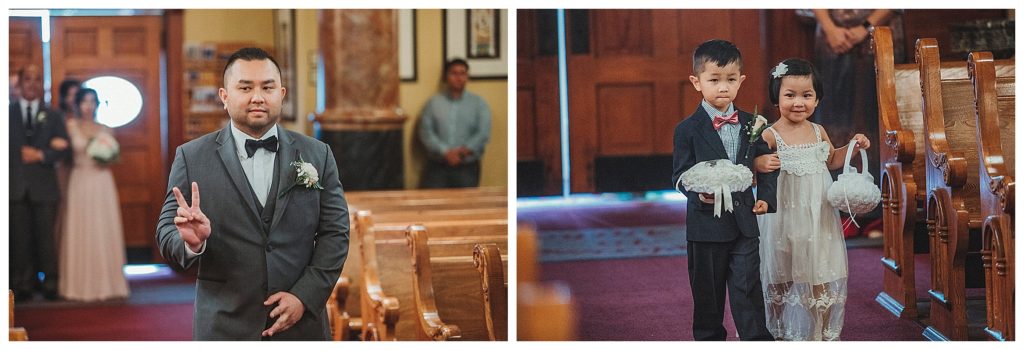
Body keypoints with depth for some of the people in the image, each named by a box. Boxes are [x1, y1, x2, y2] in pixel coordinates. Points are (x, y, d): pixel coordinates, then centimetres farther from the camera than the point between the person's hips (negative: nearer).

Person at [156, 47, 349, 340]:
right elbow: (167, 232, -1)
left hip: (300, 324, 1)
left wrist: (305, 296, -9)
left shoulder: (317, 155, 5)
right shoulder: (192, 157, 1)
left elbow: (335, 232, 2)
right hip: (225, 327, -1)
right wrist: (192, 241, -23)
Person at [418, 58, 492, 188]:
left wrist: (464, 151, -16)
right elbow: (426, 132, -5)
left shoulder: (478, 103, 5)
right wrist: (445, 152, -18)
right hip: (437, 167, 0)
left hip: (467, 168, 0)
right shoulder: (434, 102, 4)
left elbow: (484, 133, -5)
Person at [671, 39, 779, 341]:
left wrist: (766, 197, -3)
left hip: (744, 223, 2)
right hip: (706, 223, -2)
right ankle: (708, 338, 26)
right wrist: (699, 194, -25)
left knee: (748, 288, 0)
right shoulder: (688, 130, -7)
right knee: (707, 292, 10)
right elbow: (680, 174, -6)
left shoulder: (750, 124, 4)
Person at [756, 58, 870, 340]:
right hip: (784, 215, -4)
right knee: (781, 277, 9)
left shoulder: (818, 132, 5)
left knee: (822, 277, 7)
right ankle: (779, 333, 27)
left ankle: (825, 333, 23)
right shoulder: (771, 135, -12)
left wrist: (852, 146, 10)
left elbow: (831, 161, 23)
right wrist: (761, 166, -41)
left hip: (818, 215, 4)